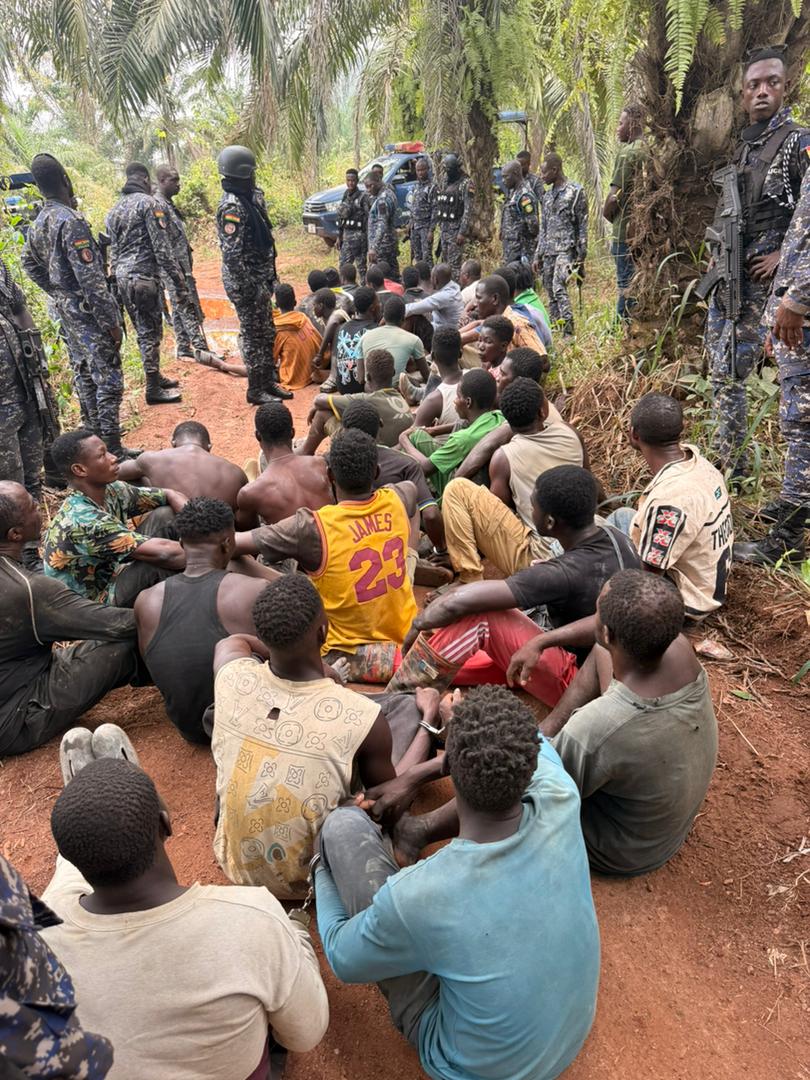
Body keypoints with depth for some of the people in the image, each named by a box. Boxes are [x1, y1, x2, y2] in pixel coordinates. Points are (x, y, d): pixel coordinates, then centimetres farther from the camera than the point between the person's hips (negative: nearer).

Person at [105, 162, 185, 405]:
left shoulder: (114, 210, 18)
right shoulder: (148, 203, -7)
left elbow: (113, 251, 18)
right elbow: (162, 248, -15)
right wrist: (179, 282, -15)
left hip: (122, 279, 8)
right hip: (144, 277, -8)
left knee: (144, 332, 17)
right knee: (151, 333, -3)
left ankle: (156, 377, 29)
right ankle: (153, 390, 2)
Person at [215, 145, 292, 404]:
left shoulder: (250, 199, 12)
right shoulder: (231, 207, -18)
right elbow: (233, 254, -23)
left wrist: (269, 277, 19)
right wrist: (250, 288, -23)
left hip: (259, 278, 9)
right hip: (245, 282, -9)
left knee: (267, 333, 16)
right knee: (253, 335, -1)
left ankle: (270, 381, 27)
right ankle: (256, 390, 9)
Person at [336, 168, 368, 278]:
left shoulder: (363, 197, -9)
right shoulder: (345, 196, 12)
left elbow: (368, 219, -13)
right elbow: (340, 218, 16)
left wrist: (368, 238, -18)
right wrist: (339, 237, 15)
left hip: (358, 235, -7)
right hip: (346, 235, 7)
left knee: (361, 265, -1)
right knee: (344, 265, 9)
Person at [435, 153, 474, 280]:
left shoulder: (466, 184, -11)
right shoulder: (444, 181, 12)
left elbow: (468, 210, -17)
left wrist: (463, 232, -22)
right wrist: (440, 225, 16)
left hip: (456, 230, -8)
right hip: (444, 229, 8)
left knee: (454, 264, -9)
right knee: (445, 261, 12)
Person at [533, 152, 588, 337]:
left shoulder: (575, 192, -4)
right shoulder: (547, 195, 17)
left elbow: (583, 226, -6)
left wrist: (581, 257, -11)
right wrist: (538, 255, 16)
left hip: (566, 249, -7)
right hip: (549, 251, 7)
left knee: (559, 289, -22)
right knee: (550, 292, 6)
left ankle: (569, 332, -21)